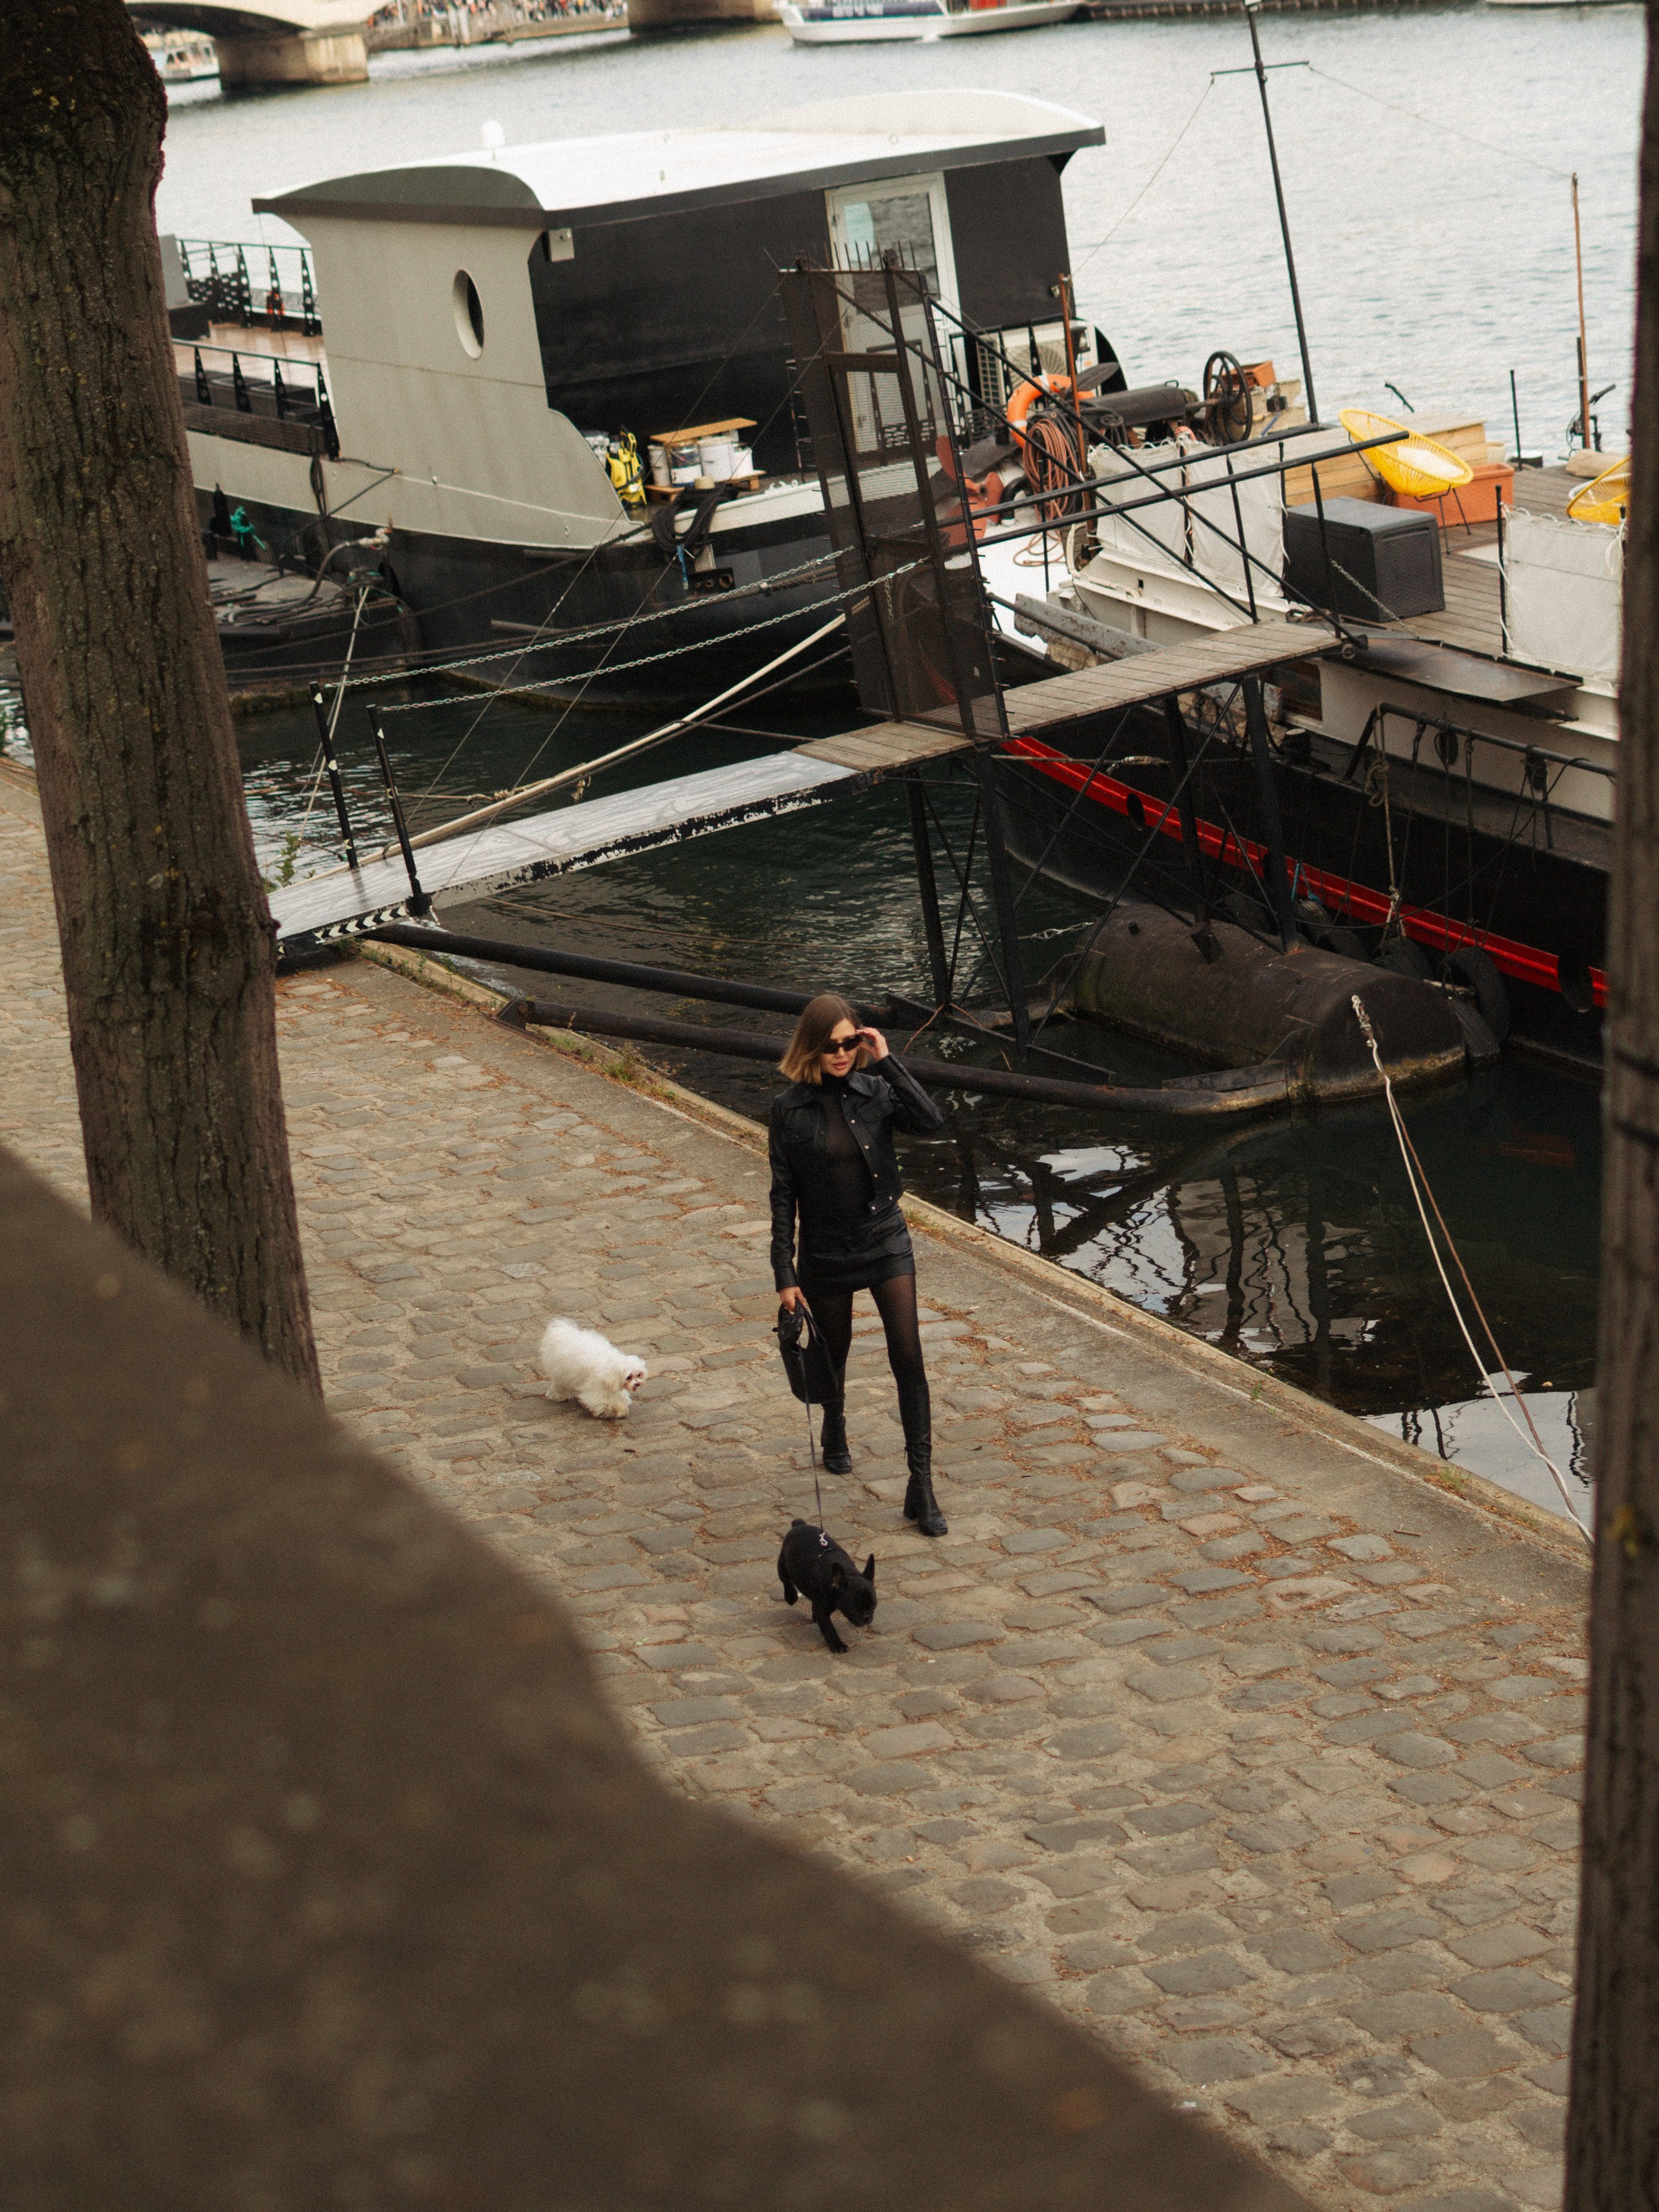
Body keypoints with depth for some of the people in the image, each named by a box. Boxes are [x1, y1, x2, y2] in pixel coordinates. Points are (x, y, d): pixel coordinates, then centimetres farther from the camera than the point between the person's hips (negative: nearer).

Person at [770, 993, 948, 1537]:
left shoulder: (876, 1091, -5)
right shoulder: (790, 1108, -8)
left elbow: (931, 1121, -24)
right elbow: (783, 1194, -5)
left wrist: (887, 1061, -22)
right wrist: (784, 1274, -6)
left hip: (885, 1241, 0)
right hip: (825, 1251, 0)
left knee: (909, 1358, -9)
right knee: (833, 1353, 18)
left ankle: (921, 1487, -6)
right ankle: (835, 1434, 49)